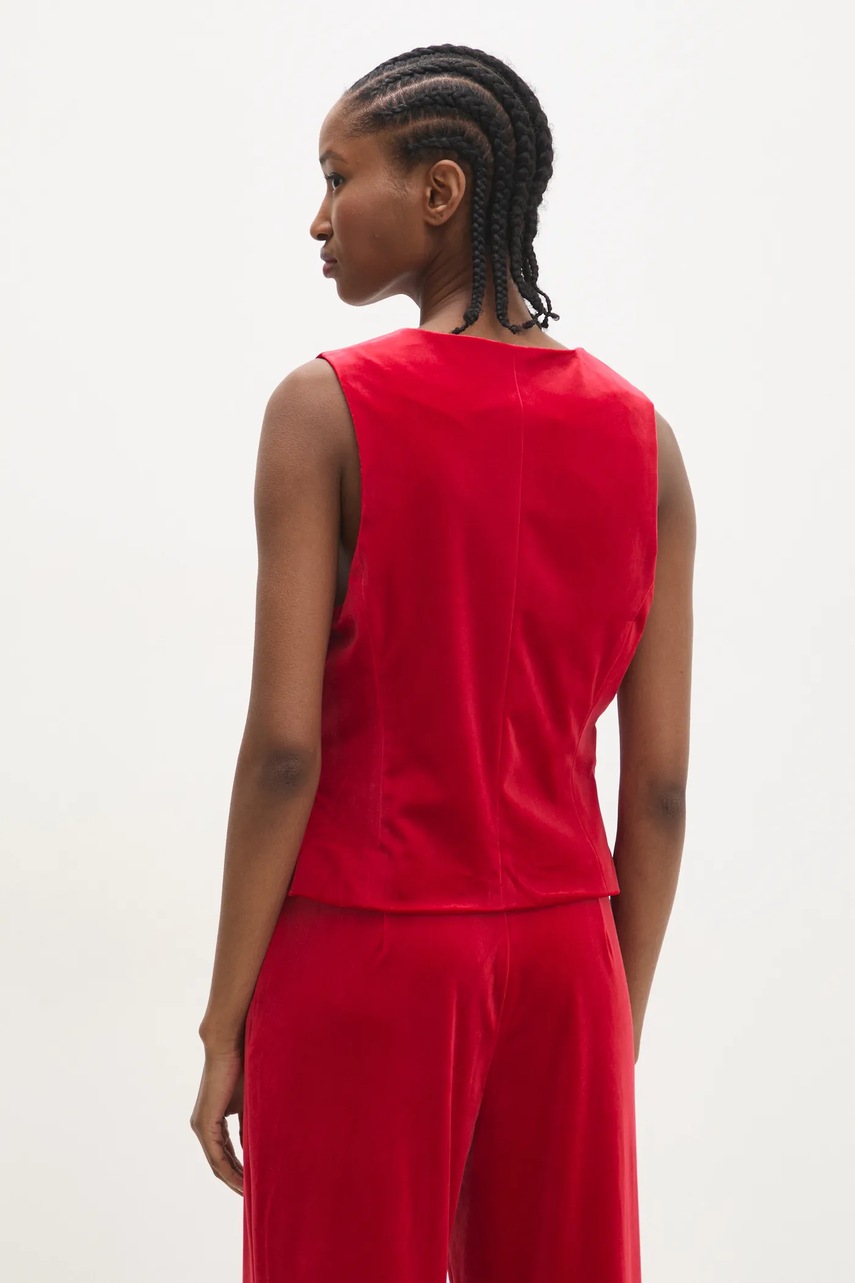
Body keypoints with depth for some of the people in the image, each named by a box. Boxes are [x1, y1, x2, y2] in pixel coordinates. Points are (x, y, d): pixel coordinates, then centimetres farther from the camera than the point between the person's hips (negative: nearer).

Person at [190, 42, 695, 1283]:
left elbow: (285, 746, -14)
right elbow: (661, 780, 2)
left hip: (365, 953, -4)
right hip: (564, 952, 4)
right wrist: (621, 1024, 11)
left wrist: (225, 1023, -5)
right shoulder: (641, 436, 2)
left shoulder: (327, 407, -11)